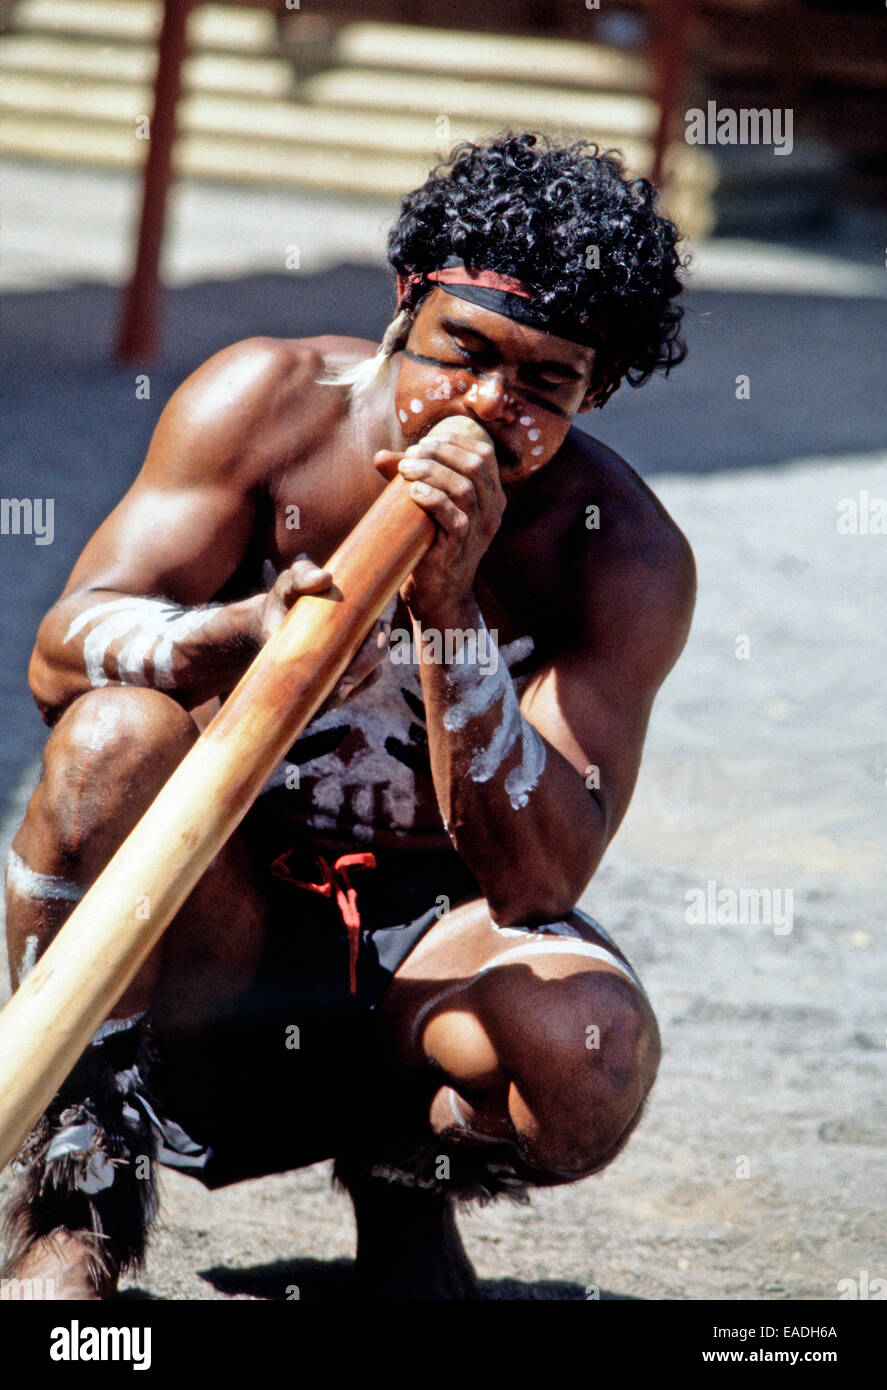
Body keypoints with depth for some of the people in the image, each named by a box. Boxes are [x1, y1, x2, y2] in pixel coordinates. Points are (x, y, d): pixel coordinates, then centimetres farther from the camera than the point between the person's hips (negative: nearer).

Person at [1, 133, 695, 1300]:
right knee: (119, 735, -33)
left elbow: (539, 877, -22)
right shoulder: (270, 403, -11)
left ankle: (405, 1176, 7)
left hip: (432, 928, 0)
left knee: (592, 1053, -33)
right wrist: (251, 629, -39)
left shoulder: (629, 560, -14)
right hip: (212, 918, 0)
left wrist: (450, 610, -33)